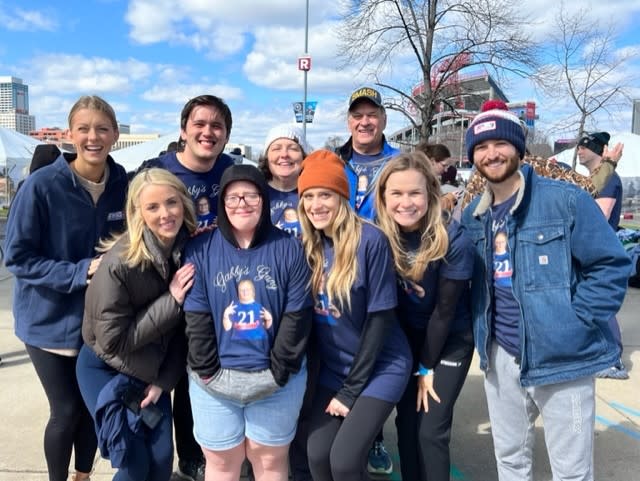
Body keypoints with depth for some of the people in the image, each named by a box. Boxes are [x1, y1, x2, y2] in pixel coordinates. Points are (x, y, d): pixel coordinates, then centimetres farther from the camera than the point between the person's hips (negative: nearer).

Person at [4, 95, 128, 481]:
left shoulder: (124, 184, -7)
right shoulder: (42, 185, -18)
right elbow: (18, 259, -15)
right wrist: (80, 272, -25)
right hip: (52, 320, -3)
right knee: (67, 412, 7)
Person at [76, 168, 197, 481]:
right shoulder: (119, 263, -28)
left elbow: (184, 327, -4)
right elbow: (113, 340, -22)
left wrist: (164, 380, -4)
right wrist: (171, 301, -27)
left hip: (153, 370, 4)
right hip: (105, 369, -4)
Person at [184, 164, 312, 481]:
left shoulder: (288, 248, -5)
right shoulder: (201, 249, -3)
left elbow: (297, 315, -7)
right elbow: (196, 316, -5)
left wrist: (279, 370, -10)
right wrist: (208, 371, -9)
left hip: (277, 379, 0)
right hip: (216, 380, 1)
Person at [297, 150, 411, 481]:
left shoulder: (370, 240, -18)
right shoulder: (307, 245, -2)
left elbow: (380, 317, -16)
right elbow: (306, 314, 4)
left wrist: (351, 388, -12)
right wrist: (339, 382, 1)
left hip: (379, 367, -4)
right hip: (332, 369, 5)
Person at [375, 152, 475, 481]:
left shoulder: (454, 240, -24)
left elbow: (445, 309, -16)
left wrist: (426, 367, -8)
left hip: (450, 340, -3)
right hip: (406, 338, 3)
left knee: (430, 431, -2)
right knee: (406, 424, 9)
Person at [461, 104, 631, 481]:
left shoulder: (565, 199, -12)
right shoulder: (473, 215, 5)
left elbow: (612, 265, -12)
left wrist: (574, 323, -16)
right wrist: (482, 329, 5)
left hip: (561, 358, -5)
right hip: (501, 357, 5)